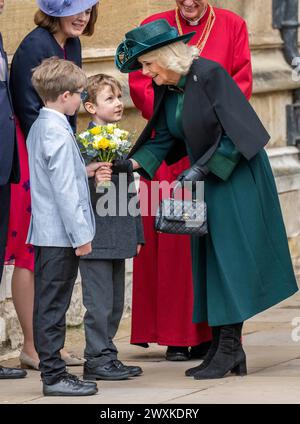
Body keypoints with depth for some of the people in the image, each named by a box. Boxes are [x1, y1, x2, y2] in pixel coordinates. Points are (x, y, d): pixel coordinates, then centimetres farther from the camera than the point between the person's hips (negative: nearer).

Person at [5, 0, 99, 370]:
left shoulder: (71, 45, 11)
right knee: (31, 255, -4)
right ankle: (32, 348, 0)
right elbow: (30, 113, -16)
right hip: (31, 156, -9)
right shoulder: (34, 47, -15)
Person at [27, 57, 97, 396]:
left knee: (46, 305, 12)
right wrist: (80, 235, -16)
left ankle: (51, 371, 18)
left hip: (44, 231, 10)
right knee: (53, 307, -6)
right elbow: (64, 189, -19)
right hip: (61, 234, -10)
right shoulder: (58, 133, -17)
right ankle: (54, 375, -2)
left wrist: (85, 171, 26)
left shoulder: (38, 128, 13)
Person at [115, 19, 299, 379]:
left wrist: (199, 169, -21)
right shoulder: (166, 89, 5)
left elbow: (233, 132, -20)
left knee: (229, 258, -7)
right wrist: (133, 163, -7)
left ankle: (229, 349, -4)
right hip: (206, 180, 8)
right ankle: (222, 349, 11)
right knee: (210, 261, 7)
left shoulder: (209, 74, -19)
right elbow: (162, 139, 9)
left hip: (236, 177, -8)